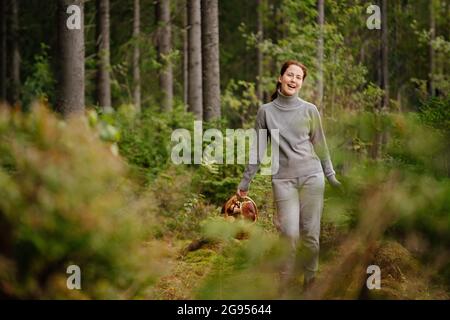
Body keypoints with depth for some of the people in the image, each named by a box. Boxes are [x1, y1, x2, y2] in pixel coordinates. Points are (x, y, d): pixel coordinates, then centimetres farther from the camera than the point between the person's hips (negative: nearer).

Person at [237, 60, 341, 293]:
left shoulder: (309, 110, 6)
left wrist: (331, 176, 10)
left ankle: (310, 283, 10)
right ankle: (283, 286, -1)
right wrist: (245, 181, 10)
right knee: (290, 234, -10)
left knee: (311, 234, -1)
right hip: (283, 180, -1)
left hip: (312, 177, 1)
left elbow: (320, 146, 11)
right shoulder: (266, 111, 7)